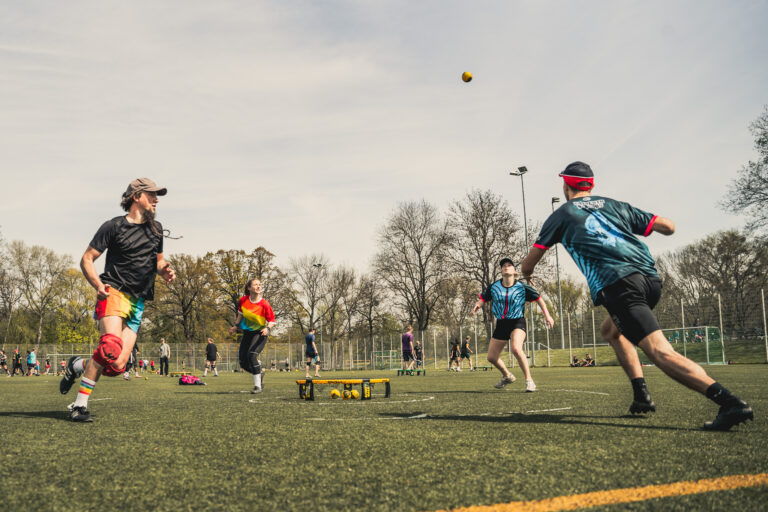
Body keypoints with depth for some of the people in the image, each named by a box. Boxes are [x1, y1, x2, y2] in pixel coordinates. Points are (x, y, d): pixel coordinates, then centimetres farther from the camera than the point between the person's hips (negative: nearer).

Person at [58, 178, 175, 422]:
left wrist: (164, 271, 6)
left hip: (137, 301, 5)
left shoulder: (156, 228, 18)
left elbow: (159, 260, 30)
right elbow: (87, 259, 0)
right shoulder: (114, 226, 1)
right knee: (111, 347, -28)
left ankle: (77, 366, 24)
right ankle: (80, 404, -14)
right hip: (114, 292, -5)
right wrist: (98, 285, -18)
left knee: (117, 366, -6)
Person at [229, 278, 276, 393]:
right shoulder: (243, 300, -5)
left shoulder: (264, 304, -17)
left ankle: (257, 386, -20)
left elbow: (272, 320, -9)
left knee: (252, 354, -27)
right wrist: (236, 326, 10)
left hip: (260, 332, -5)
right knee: (243, 363, 2)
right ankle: (258, 375, 32)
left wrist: (267, 328, -27)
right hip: (247, 332, 5)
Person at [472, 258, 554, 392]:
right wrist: (477, 305, -16)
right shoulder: (494, 287, -1)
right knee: (491, 357, 7)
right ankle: (507, 376, 37)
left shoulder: (522, 287, -8)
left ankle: (529, 381, -19)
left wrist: (547, 314, -6)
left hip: (517, 322, -4)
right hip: (501, 324, 5)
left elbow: (539, 298, 1)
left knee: (516, 349, -33)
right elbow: (483, 298, 7)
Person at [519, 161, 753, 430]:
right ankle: (642, 396, 16)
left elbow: (527, 266, 22)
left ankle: (732, 403, -32)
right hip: (651, 278, 7)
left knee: (661, 352, -15)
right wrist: (646, 221, 42)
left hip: (618, 285, -6)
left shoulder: (561, 215, 17)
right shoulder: (615, 205, 25)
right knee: (610, 329, 29)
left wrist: (527, 271, 46)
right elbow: (668, 227, 20)